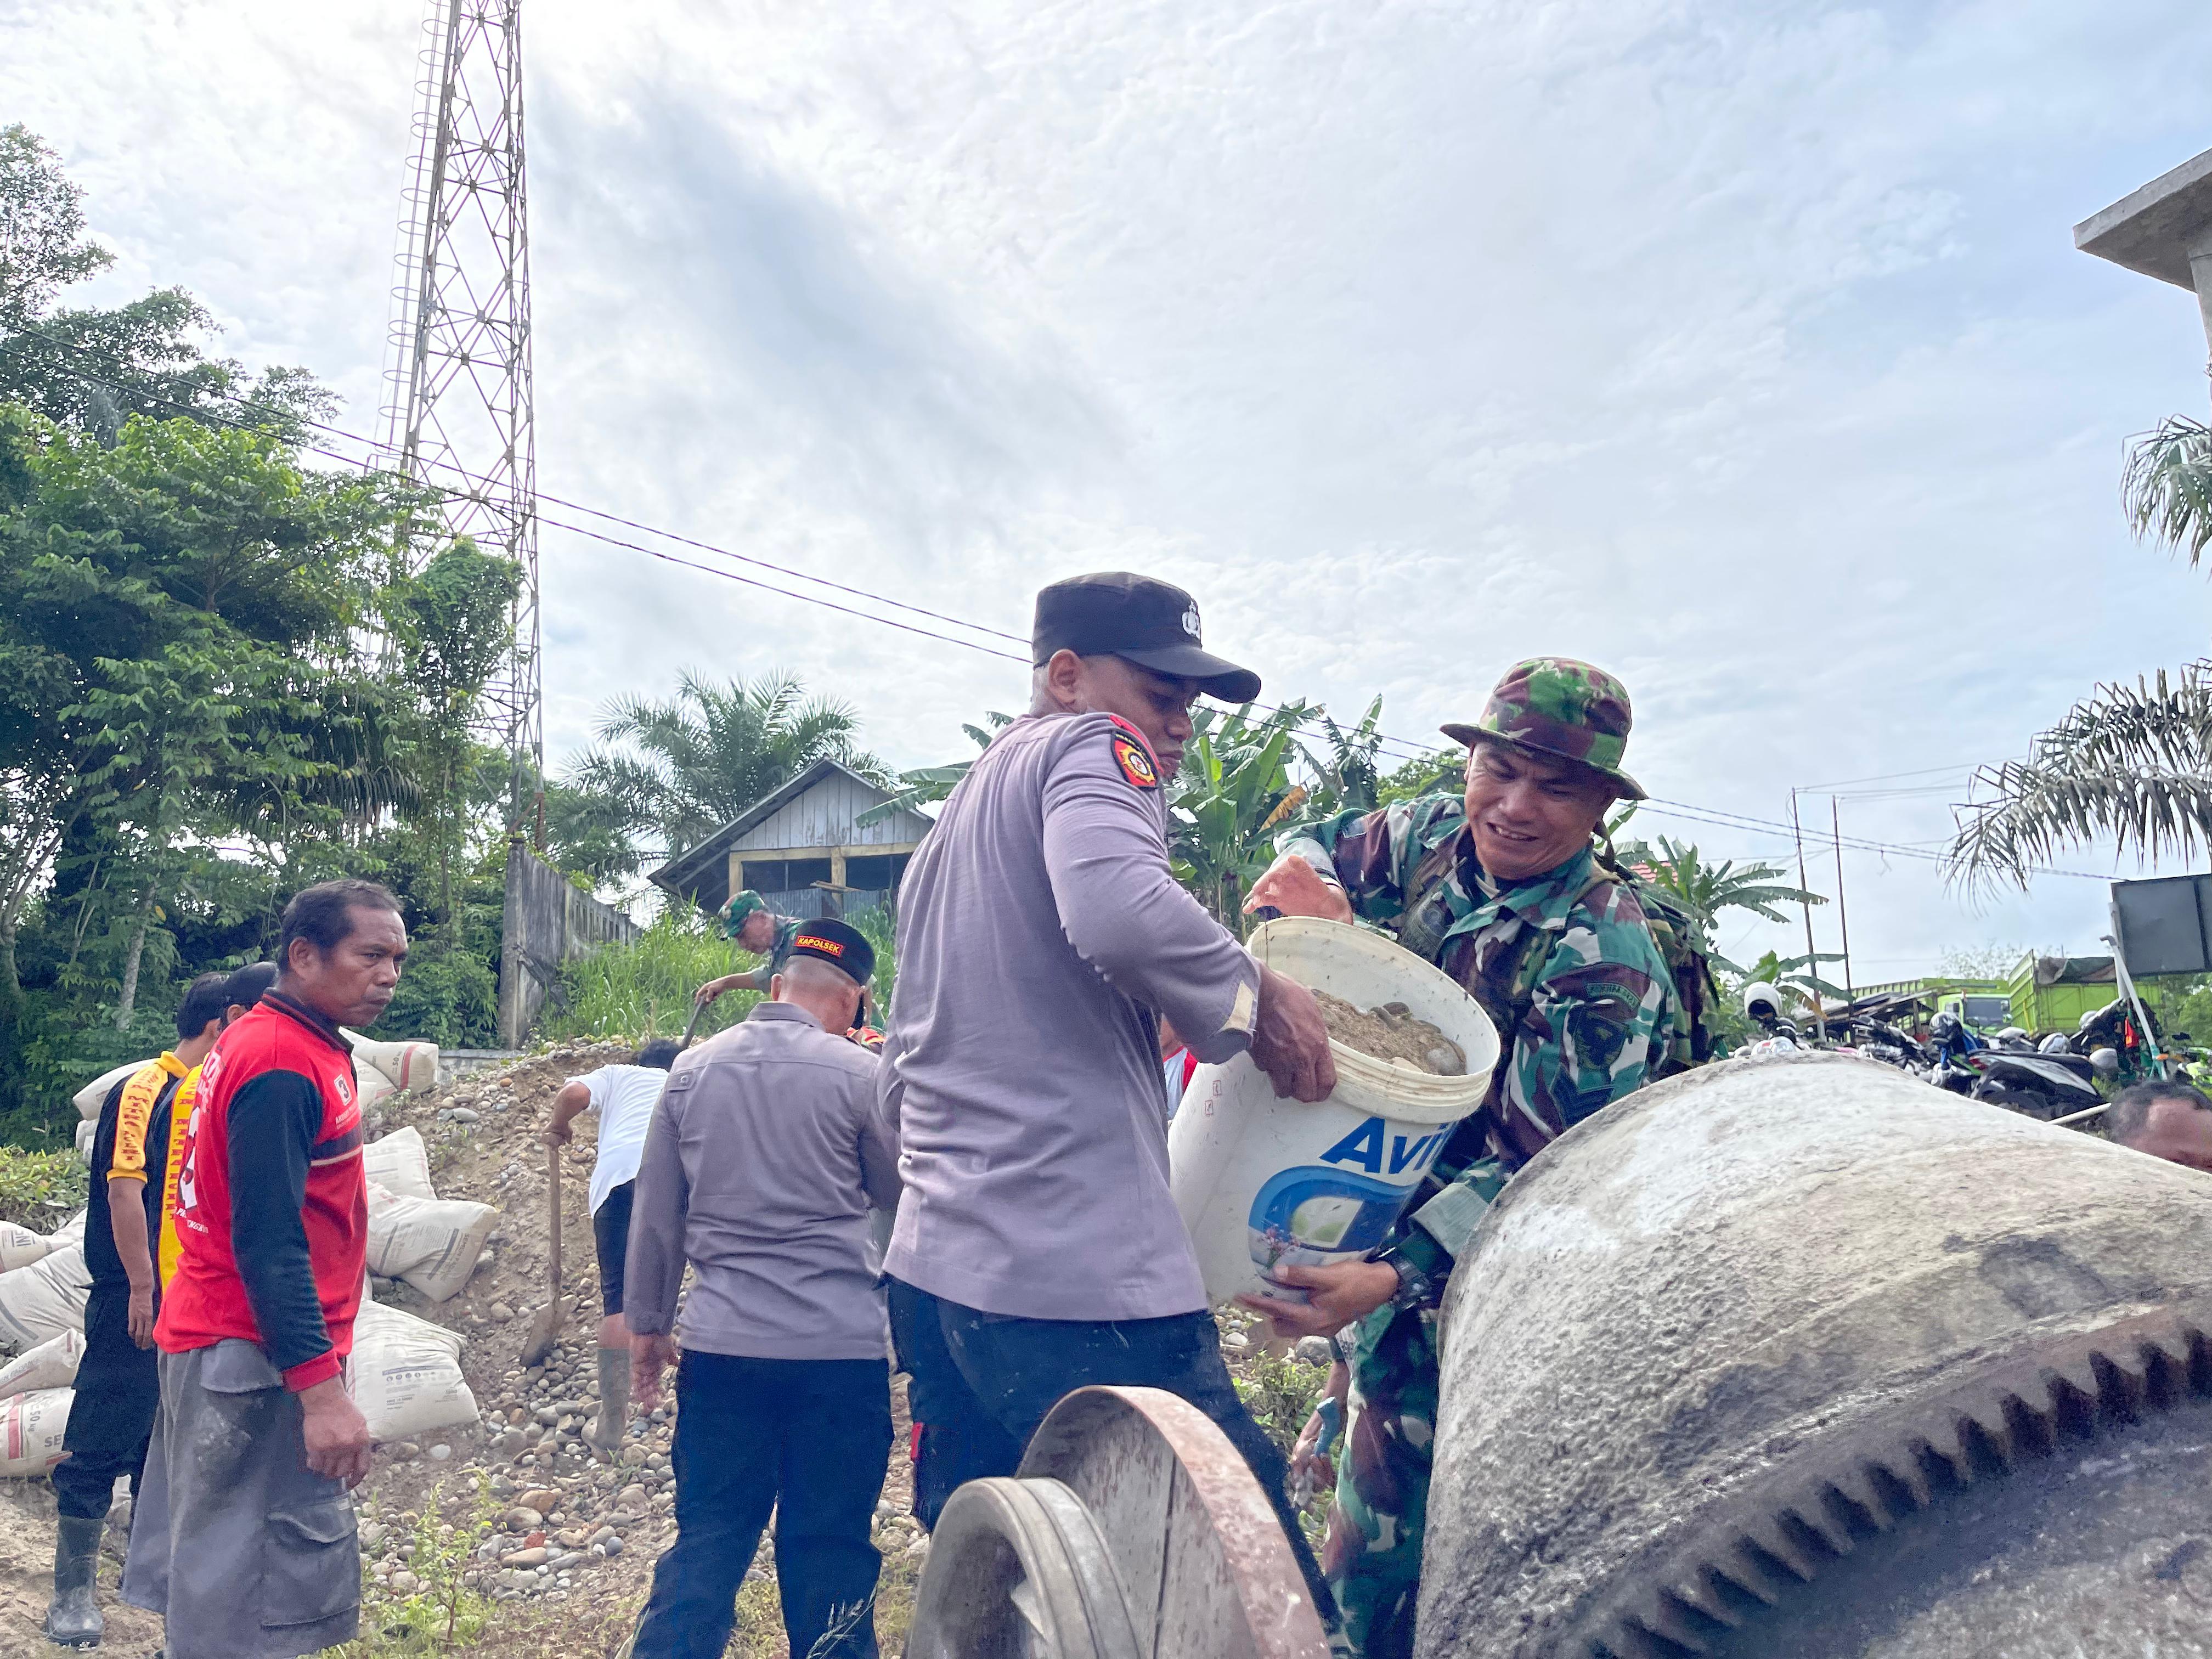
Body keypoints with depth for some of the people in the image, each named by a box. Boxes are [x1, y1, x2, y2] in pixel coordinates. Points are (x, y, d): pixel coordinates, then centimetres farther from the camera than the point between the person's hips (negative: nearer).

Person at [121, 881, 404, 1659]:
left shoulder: (272, 1044, 10)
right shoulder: (283, 1065, -20)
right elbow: (268, 1245, -24)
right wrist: (322, 1387, -25)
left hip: (221, 1342, 10)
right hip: (258, 1359, -10)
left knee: (219, 1568, 18)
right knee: (252, 1588, -2)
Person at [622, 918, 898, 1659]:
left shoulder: (691, 1070, 4)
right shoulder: (858, 1074, -7)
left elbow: (655, 1211, 9)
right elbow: (898, 1195, 6)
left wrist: (647, 1321, 18)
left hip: (721, 1345, 3)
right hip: (840, 1347, -3)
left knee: (706, 1542, 13)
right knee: (829, 1546, 9)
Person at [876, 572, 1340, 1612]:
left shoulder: (950, 824, 24)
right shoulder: (1088, 744, -2)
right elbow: (1119, 911, -25)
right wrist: (1257, 1000, -11)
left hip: (934, 1269, 10)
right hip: (1083, 1282, -10)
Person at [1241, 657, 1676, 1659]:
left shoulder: (1603, 960, -22)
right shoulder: (1438, 836, -5)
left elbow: (1545, 1171, -23)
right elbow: (1323, 848, 12)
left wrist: (1394, 1277, -33)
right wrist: (1309, 884, -14)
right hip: (1378, 1215, 6)